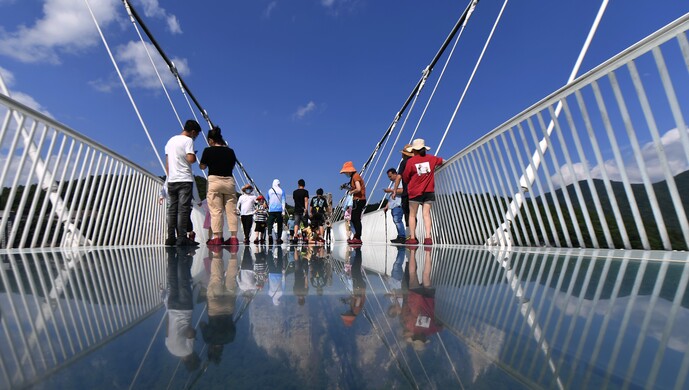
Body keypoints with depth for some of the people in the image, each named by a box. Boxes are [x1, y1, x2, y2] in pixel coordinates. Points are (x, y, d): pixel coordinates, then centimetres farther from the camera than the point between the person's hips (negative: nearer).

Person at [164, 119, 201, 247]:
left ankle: (171, 238, 7)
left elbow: (167, 162, 18)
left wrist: (169, 177, 21)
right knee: (183, 209, -8)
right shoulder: (188, 140, -4)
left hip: (171, 180, 7)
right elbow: (191, 159, -17)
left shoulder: (171, 140, 18)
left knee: (172, 210, 7)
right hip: (185, 180, -7)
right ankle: (182, 238, -11)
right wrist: (195, 156, 5)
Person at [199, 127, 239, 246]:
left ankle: (217, 237, -3)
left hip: (214, 180, -3)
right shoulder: (230, 151, 6)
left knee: (216, 211, -1)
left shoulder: (208, 151, -1)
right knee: (231, 211, 4)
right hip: (229, 181, 3)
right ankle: (233, 237, 4)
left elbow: (202, 166, 7)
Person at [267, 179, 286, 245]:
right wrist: (283, 211, -3)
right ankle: (279, 238, 4)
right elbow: (283, 201, -3)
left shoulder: (269, 191, 6)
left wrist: (268, 208, 24)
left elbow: (268, 201, 13)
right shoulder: (281, 191, 1)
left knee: (270, 224, -1)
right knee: (279, 225, 6)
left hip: (271, 210, 1)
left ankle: (270, 235, -25)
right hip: (279, 210, -1)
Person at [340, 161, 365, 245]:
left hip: (359, 200, -10)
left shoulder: (355, 176, -12)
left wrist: (351, 192, -9)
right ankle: (357, 236, 17)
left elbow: (358, 189, -24)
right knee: (353, 219, 12)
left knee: (356, 219, -8)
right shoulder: (353, 176, 18)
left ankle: (357, 238, -4)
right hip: (357, 200, 10)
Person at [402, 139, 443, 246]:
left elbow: (405, 177, 1)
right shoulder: (431, 158, 5)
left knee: (412, 215, 7)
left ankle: (412, 238, 6)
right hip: (429, 191, 3)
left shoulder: (411, 161, -6)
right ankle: (428, 237, -9)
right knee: (426, 214, 1)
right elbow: (441, 161, 25)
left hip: (415, 192, -3)